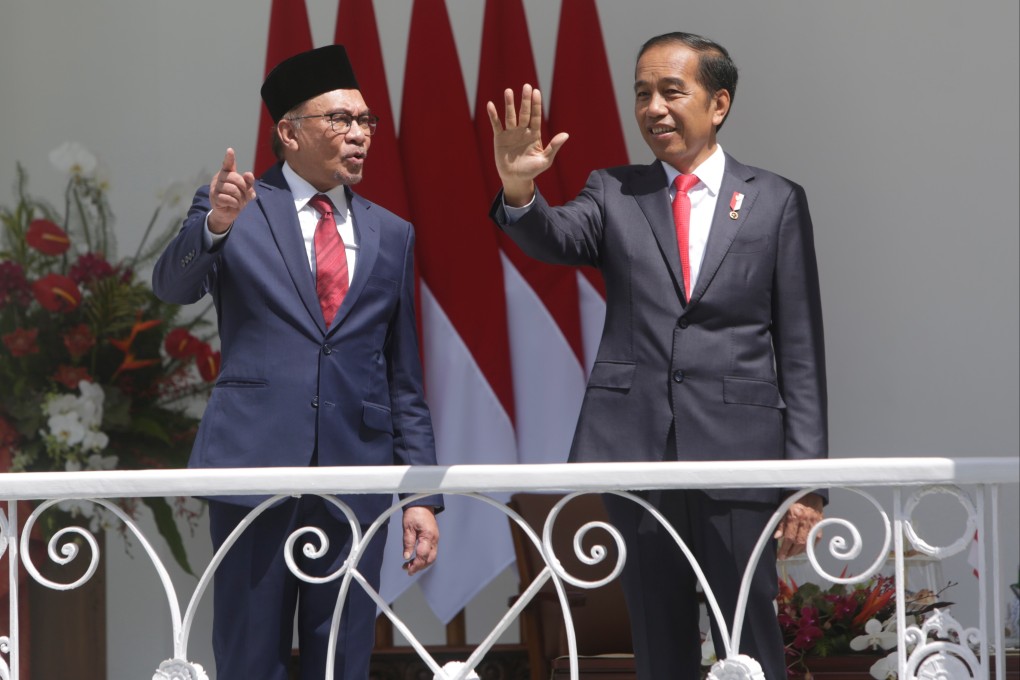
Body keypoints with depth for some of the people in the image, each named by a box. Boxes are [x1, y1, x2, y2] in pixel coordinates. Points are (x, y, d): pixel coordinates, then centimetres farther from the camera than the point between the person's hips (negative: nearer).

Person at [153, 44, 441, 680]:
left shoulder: (390, 235, 15)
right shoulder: (236, 208, 4)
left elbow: (404, 380, 15)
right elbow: (174, 285, -14)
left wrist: (422, 494, 9)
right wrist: (215, 225, -35)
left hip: (357, 471, 3)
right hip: (257, 462, -3)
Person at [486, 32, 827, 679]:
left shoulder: (776, 202, 5)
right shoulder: (615, 194, 10)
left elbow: (801, 350, 3)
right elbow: (557, 239, -11)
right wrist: (519, 189, -34)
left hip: (737, 454, -2)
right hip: (637, 450, 2)